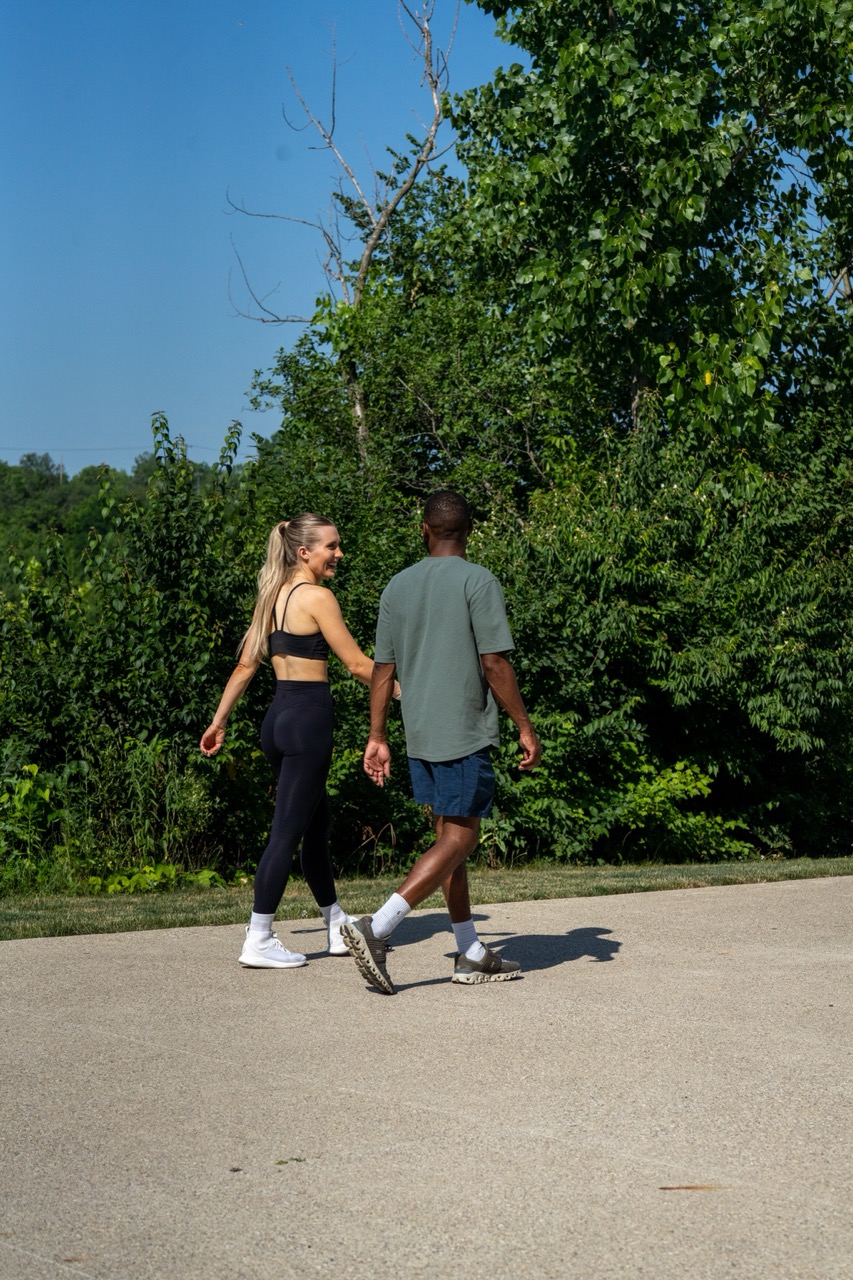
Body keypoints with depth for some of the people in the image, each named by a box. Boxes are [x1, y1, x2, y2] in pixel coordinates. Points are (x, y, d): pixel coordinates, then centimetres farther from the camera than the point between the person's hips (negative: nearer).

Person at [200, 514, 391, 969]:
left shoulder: (272, 597, 13)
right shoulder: (316, 597, -11)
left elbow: (246, 664, 15)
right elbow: (357, 664, -11)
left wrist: (218, 721, 19)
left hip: (279, 716, 9)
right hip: (309, 718, -9)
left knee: (317, 823, 18)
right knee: (287, 832, -4)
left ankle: (339, 929, 28)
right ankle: (258, 941, -2)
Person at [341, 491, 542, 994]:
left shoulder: (398, 587, 9)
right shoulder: (479, 582, -9)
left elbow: (383, 670, 9)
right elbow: (495, 665, -13)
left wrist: (377, 738, 14)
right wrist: (526, 728, -5)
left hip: (420, 735, 7)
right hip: (466, 734, -7)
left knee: (451, 834, 13)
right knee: (459, 838, -3)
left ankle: (472, 955, 16)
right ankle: (377, 929, -15)